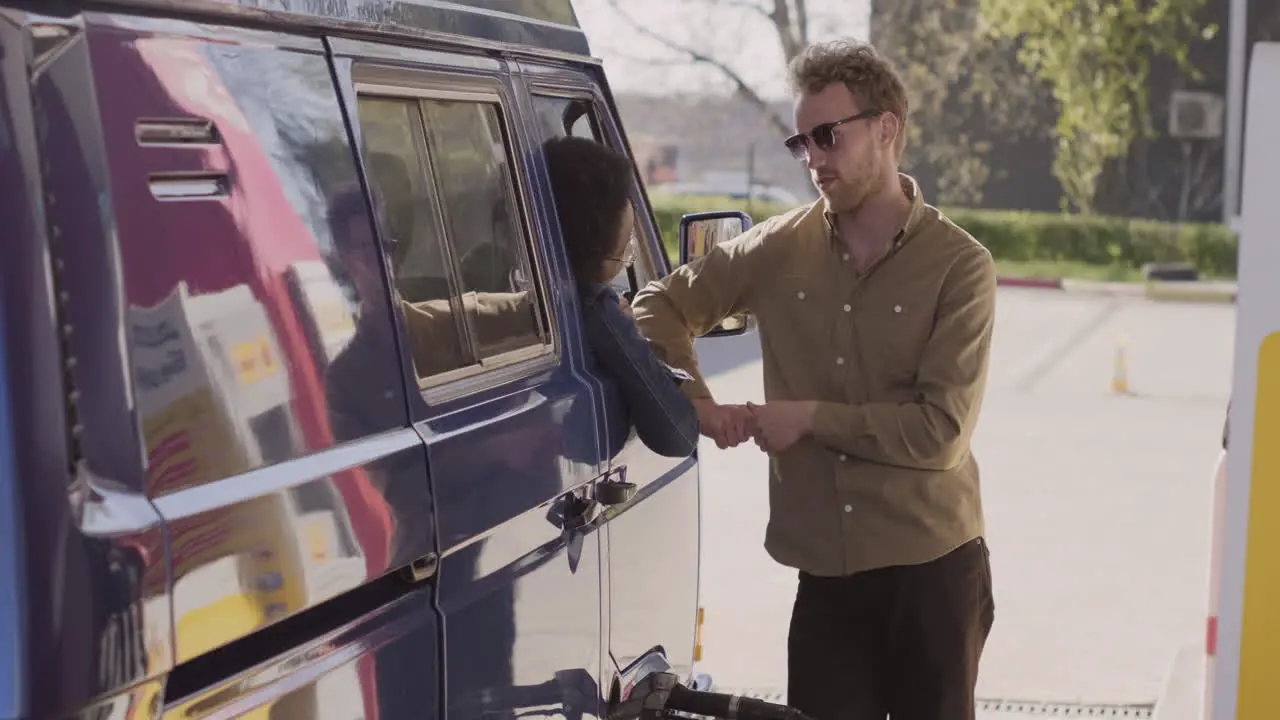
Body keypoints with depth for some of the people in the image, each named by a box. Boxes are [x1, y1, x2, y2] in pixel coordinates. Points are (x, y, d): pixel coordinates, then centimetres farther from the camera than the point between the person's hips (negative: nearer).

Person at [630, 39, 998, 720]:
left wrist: (809, 418, -13)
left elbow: (943, 432, -14)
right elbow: (661, 304, 12)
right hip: (825, 574, 2)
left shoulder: (958, 265, -8)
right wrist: (696, 400, -4)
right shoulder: (779, 249, 2)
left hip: (932, 568, -2)